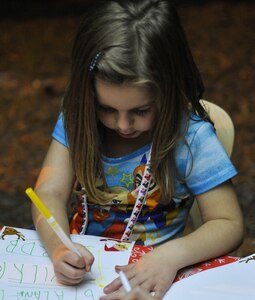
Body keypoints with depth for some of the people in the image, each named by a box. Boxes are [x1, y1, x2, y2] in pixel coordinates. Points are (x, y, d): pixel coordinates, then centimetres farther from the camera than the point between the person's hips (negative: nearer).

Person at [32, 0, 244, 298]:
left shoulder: (191, 137, -15)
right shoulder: (78, 117, -5)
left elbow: (228, 224, -12)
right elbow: (50, 192, -10)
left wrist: (171, 256, -31)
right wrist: (58, 247, -31)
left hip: (148, 274, -3)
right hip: (82, 262, 3)